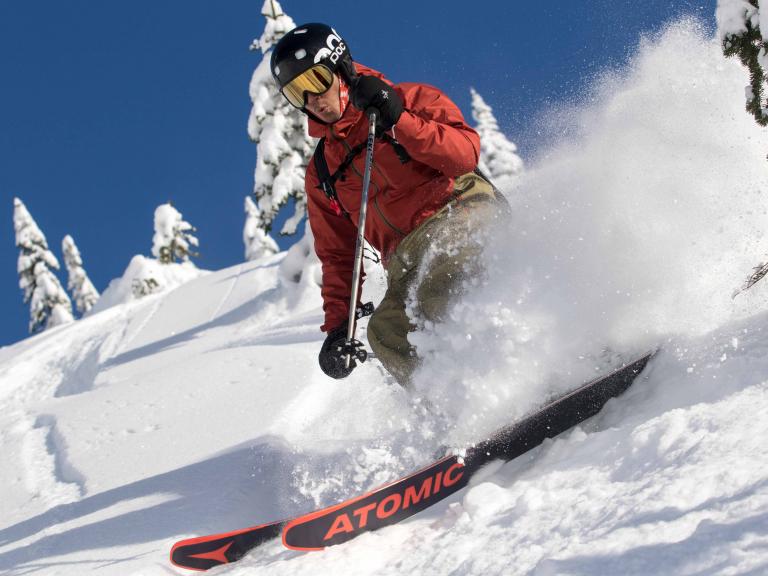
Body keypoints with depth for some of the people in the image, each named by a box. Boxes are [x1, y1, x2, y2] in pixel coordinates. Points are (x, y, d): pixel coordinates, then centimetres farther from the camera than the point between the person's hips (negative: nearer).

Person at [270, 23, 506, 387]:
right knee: (386, 332, -26)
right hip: (408, 262, 5)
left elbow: (465, 153, -4)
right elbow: (337, 256, 25)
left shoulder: (410, 100, 10)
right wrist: (337, 325, 12)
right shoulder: (320, 175, 24)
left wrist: (399, 120, -13)